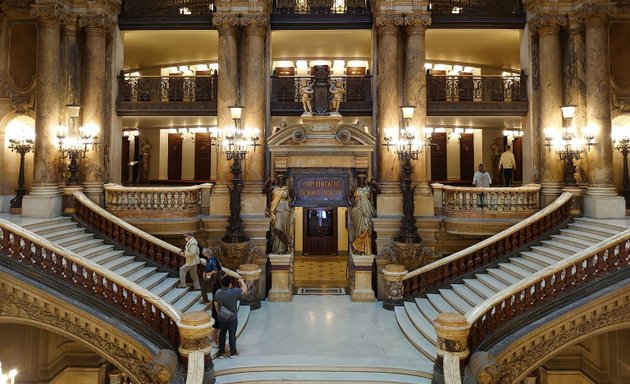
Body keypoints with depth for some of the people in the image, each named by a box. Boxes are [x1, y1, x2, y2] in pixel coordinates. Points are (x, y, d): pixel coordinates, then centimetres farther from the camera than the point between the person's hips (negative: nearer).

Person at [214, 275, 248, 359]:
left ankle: (221, 353, 26)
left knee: (222, 334, 16)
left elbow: (216, 305, 2)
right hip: (232, 318, -4)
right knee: (232, 335, 11)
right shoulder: (233, 292, -28)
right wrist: (241, 280, 0)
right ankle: (233, 353, 23)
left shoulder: (217, 292, -10)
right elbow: (244, 289, -16)